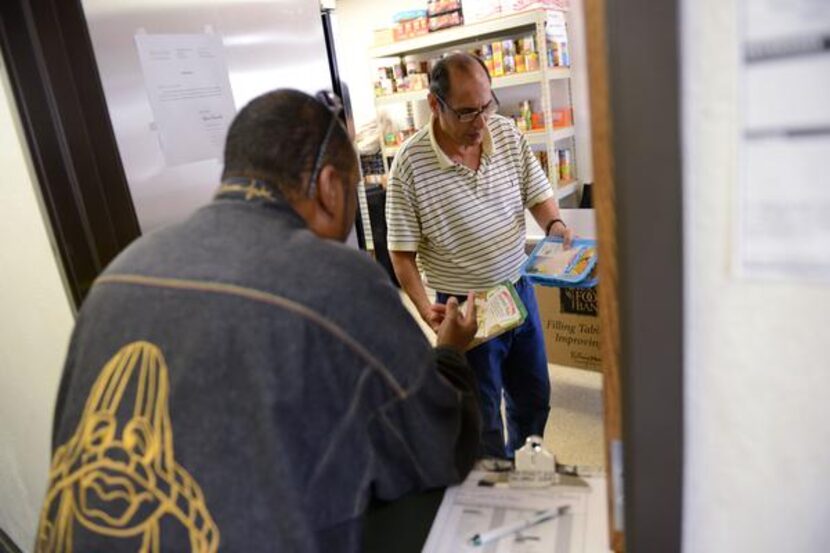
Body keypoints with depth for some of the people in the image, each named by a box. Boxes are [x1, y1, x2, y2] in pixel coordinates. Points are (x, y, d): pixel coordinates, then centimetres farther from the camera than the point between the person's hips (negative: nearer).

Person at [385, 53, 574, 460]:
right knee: (482, 416, 12)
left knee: (534, 396, 23)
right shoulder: (410, 163, -18)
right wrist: (425, 307, -24)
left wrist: (554, 224, -15)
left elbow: (538, 194, 6)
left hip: (519, 289, 5)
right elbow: (402, 251, -13)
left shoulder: (507, 133, -4)